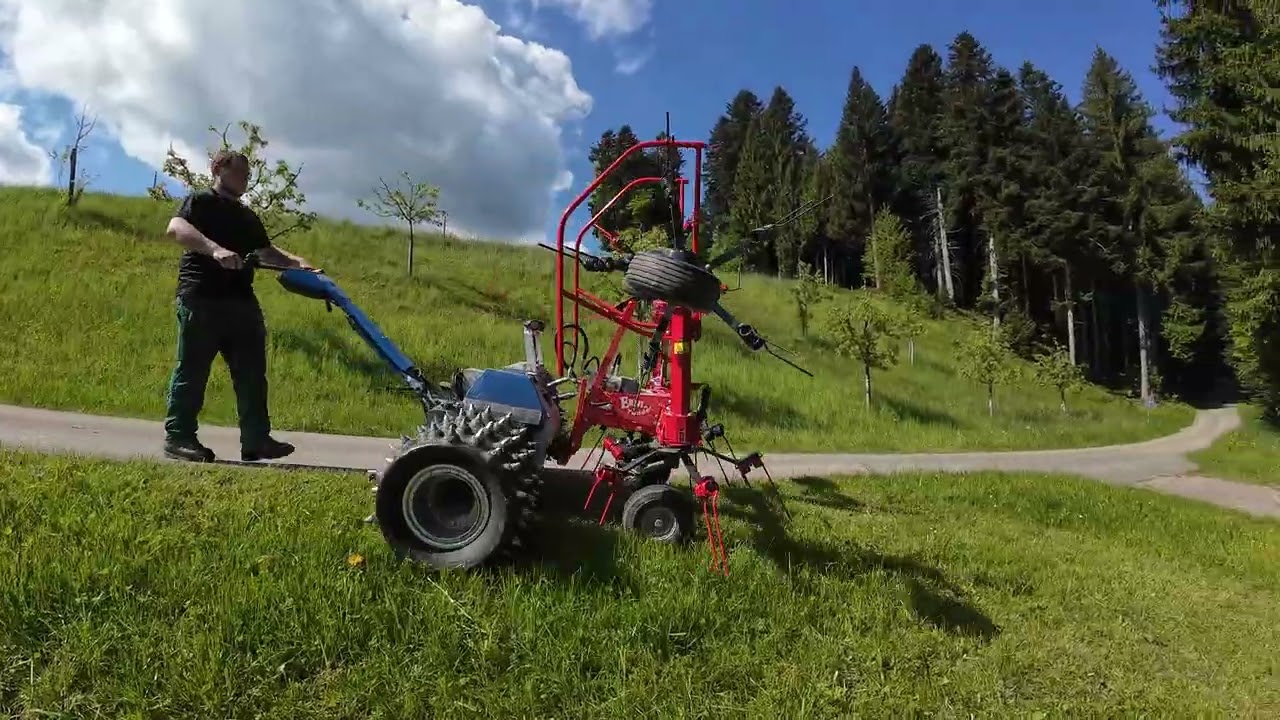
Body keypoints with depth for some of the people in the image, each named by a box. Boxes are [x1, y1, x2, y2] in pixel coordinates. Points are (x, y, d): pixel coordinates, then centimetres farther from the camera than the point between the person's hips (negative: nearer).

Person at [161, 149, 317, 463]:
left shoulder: (248, 217, 25)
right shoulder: (200, 201, 2)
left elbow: (265, 251, 25)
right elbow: (175, 228, -16)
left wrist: (296, 262, 7)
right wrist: (215, 249, -31)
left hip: (242, 301, 7)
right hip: (201, 298, -7)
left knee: (252, 372, 3)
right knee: (192, 370, -2)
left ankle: (256, 439, 6)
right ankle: (178, 436, 6)